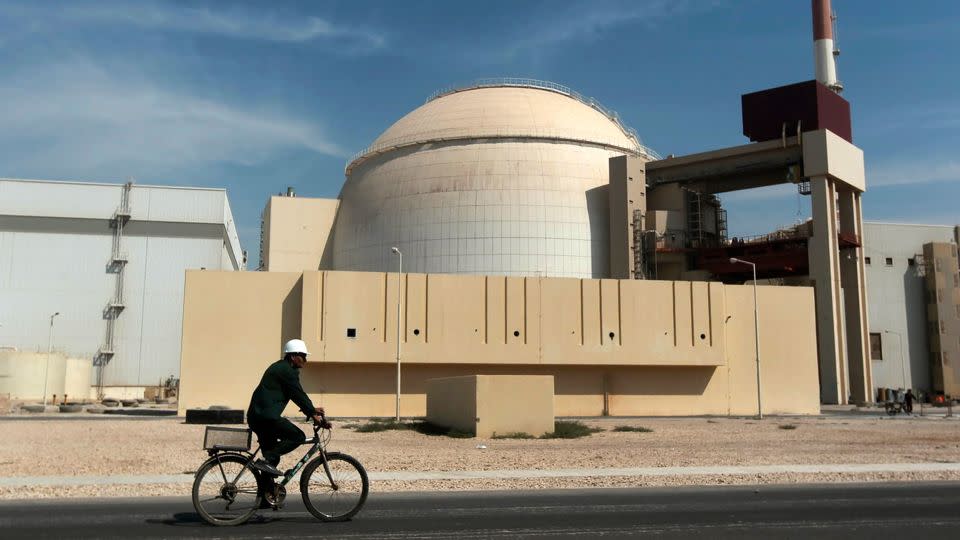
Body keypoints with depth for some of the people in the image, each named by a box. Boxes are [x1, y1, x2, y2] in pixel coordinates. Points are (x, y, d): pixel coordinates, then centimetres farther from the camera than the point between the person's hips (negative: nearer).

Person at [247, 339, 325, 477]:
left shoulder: (280, 368, 22)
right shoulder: (287, 370, -10)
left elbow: (297, 394, 25)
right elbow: (299, 395, -12)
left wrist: (312, 410, 22)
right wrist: (313, 414, -7)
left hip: (256, 416, 11)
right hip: (266, 415, -11)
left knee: (271, 457, 14)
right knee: (298, 436, -10)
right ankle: (265, 460, -16)